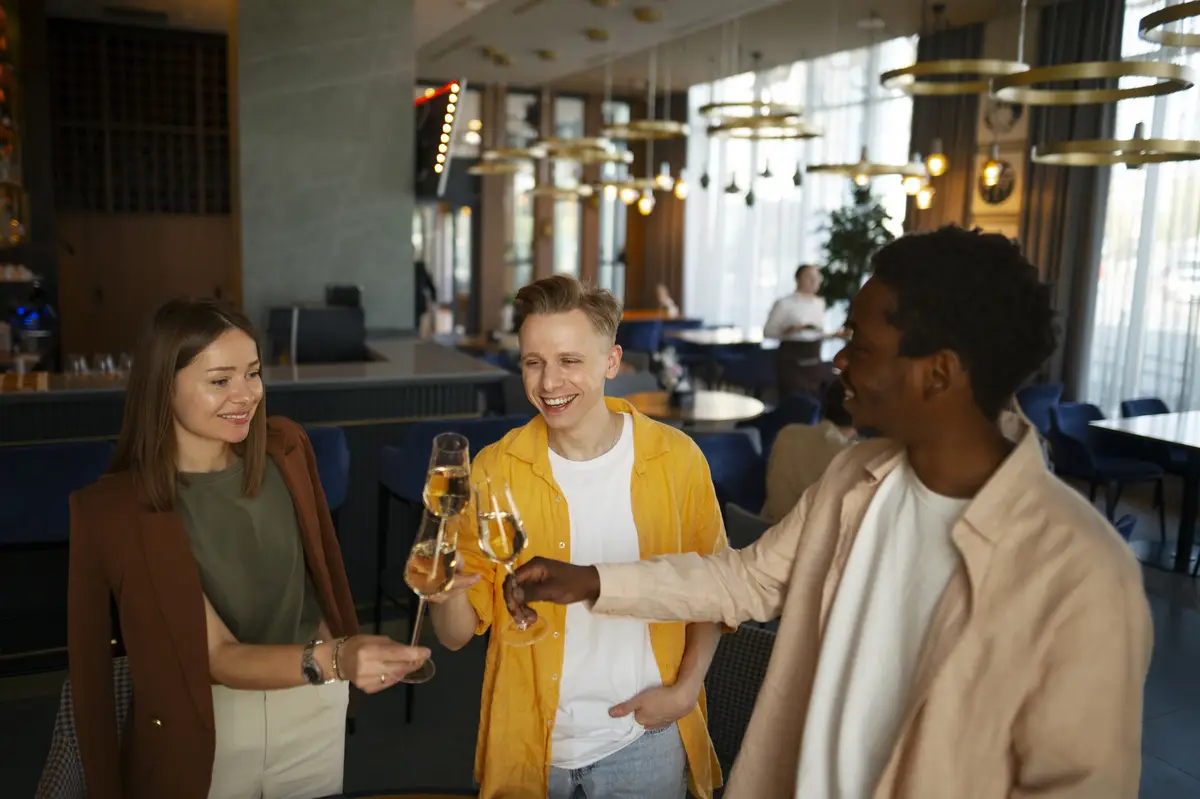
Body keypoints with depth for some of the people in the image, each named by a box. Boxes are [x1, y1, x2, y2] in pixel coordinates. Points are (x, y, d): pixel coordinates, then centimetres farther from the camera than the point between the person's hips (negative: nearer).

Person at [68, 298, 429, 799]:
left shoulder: (285, 449, -9)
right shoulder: (119, 508, -21)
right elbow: (219, 658, -24)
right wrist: (333, 659, -40)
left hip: (312, 699, 4)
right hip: (201, 729, -3)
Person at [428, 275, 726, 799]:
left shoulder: (676, 459, -9)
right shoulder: (495, 471, -9)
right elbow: (458, 635, -6)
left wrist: (686, 688, -8)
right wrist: (447, 591, -26)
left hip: (645, 743, 0)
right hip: (529, 746, 1)